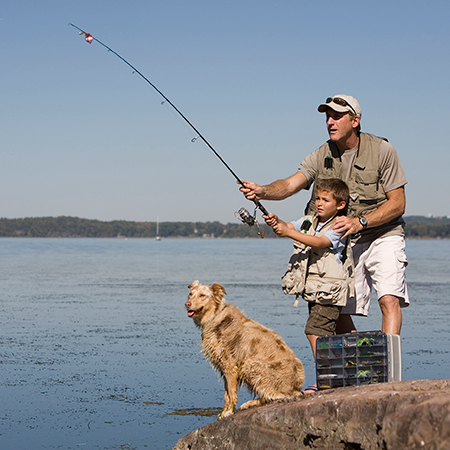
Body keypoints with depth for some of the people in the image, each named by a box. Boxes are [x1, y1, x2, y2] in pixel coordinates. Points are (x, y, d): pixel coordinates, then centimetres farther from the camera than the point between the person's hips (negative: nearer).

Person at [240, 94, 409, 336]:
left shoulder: (382, 151, -10)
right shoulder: (321, 156, -1)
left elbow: (397, 203, -10)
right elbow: (290, 184, -16)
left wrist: (360, 222, -24)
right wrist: (262, 191, -37)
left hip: (382, 236, -4)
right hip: (344, 243, 4)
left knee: (389, 299, -23)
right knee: (339, 313, -1)